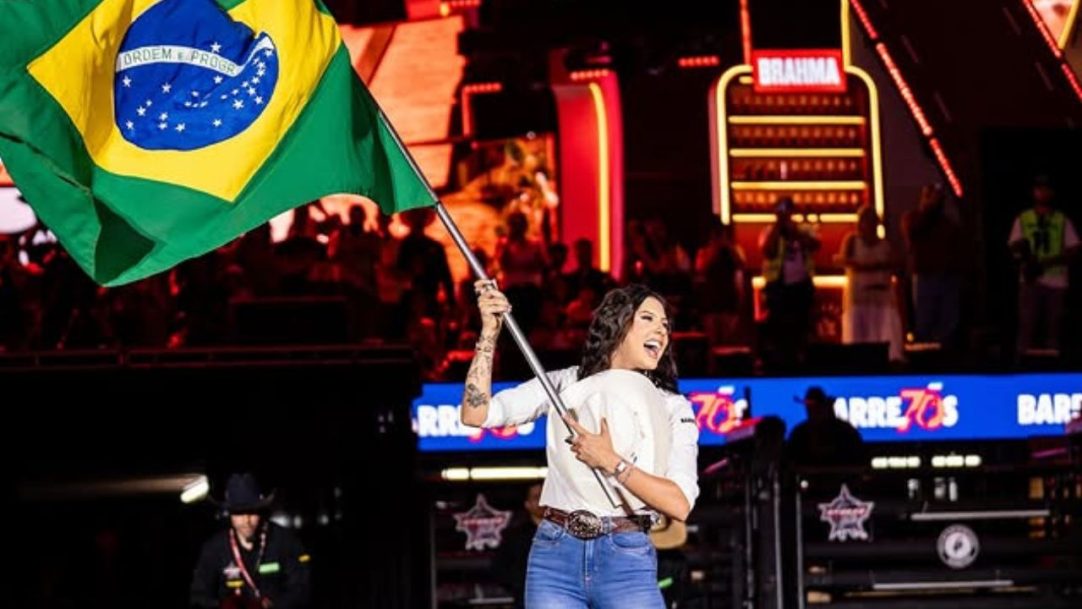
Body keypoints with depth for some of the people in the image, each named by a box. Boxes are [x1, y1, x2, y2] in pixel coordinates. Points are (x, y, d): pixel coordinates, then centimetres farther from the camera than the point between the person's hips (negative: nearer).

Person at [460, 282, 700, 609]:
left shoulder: (673, 408, 5)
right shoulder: (565, 383, 10)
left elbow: (680, 504, -8)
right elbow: (476, 414, 3)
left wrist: (611, 462, -16)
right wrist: (490, 331, -3)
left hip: (626, 559, -1)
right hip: (555, 552, 1)